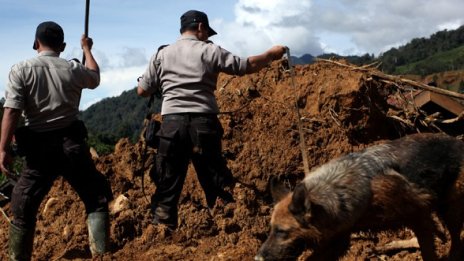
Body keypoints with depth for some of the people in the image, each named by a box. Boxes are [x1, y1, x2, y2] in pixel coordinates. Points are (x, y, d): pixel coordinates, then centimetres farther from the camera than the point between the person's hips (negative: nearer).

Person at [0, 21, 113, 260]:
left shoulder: (21, 70, -4)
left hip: (38, 148, -1)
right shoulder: (73, 69, 2)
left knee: (23, 209, 13)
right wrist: (87, 49, 41)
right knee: (97, 200, 14)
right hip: (71, 144, 1)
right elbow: (95, 77, 26)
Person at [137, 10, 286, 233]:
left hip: (171, 123, 2)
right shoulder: (209, 51, 5)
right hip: (204, 123, -1)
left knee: (167, 185, 7)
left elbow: (142, 91, 13)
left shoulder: (161, 54, 12)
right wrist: (271, 54, 22)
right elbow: (246, 66, 7)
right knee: (216, 183, 9)